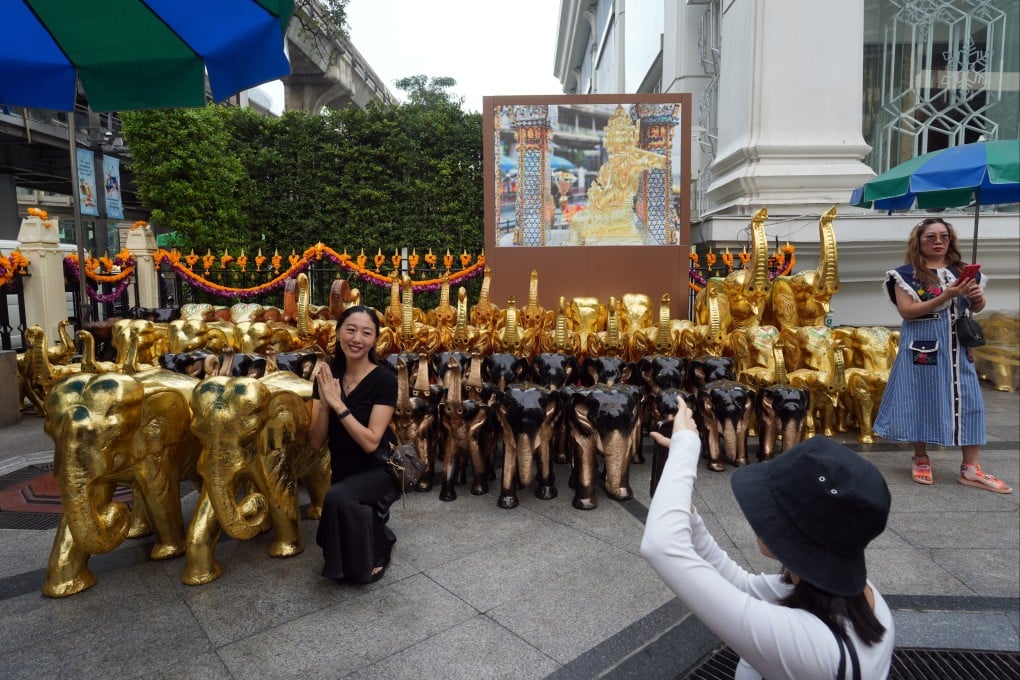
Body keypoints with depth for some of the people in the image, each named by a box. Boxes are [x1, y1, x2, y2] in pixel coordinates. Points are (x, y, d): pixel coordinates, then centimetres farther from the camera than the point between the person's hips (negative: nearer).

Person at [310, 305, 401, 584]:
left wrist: (338, 404, -31)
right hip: (342, 471, 6)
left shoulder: (384, 379, -20)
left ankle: (370, 558, -7)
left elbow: (370, 442, -27)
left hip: (378, 470, -6)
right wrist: (324, 402, -25)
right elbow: (316, 441, -10)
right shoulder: (327, 375, -6)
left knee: (338, 498, -33)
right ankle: (377, 537, 41)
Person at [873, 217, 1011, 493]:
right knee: (923, 399, 2)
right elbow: (906, 311, -14)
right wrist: (945, 296, -21)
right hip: (923, 345, -4)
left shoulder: (961, 270, 9)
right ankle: (921, 460, 17)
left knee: (968, 400, 2)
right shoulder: (907, 273, -5)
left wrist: (977, 296, -7)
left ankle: (971, 468, 9)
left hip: (958, 345, 5)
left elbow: (977, 308, 16)